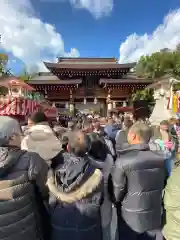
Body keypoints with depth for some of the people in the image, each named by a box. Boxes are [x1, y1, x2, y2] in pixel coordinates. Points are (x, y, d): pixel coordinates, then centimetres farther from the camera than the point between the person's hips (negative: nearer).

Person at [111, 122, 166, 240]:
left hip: (130, 217, -3)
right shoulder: (161, 158, -12)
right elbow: (163, 184, 3)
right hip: (154, 216, 4)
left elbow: (117, 191, -15)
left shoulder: (122, 160, -26)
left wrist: (115, 201, 7)